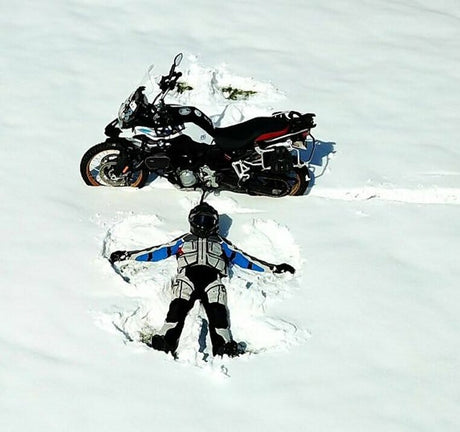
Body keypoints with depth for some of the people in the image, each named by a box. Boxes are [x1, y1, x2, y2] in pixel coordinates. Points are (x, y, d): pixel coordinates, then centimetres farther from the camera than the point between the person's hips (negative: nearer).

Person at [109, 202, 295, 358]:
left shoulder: (221, 243, 38)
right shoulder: (184, 241, 38)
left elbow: (243, 259, 32)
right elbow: (157, 252, 32)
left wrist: (273, 268, 25)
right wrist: (127, 255, 25)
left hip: (213, 278, 0)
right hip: (187, 275, 0)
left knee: (217, 311, -30)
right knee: (178, 306, -32)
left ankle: (223, 346, -54)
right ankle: (165, 342, -54)